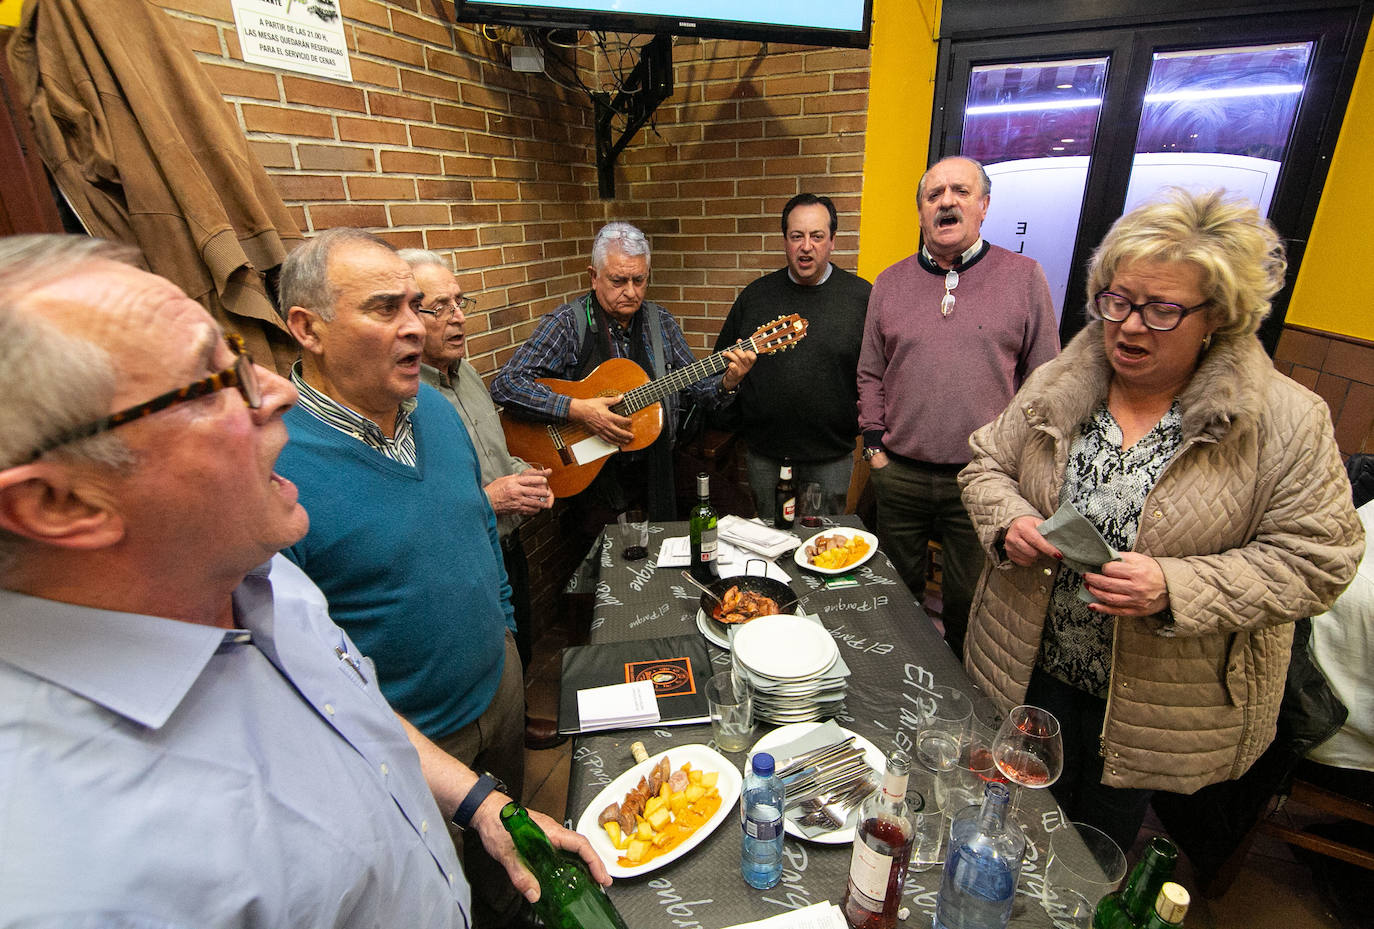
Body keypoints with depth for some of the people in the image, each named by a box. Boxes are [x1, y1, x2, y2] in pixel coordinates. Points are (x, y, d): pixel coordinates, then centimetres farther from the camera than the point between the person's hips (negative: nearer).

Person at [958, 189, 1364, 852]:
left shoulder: (1287, 421, -13)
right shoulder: (1055, 386, -5)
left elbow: (1316, 559, -12)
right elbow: (987, 463, 4)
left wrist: (1175, 588, -27)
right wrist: (1009, 522, -17)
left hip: (1156, 702, -2)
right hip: (1030, 668, 3)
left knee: (1101, 843, 22)